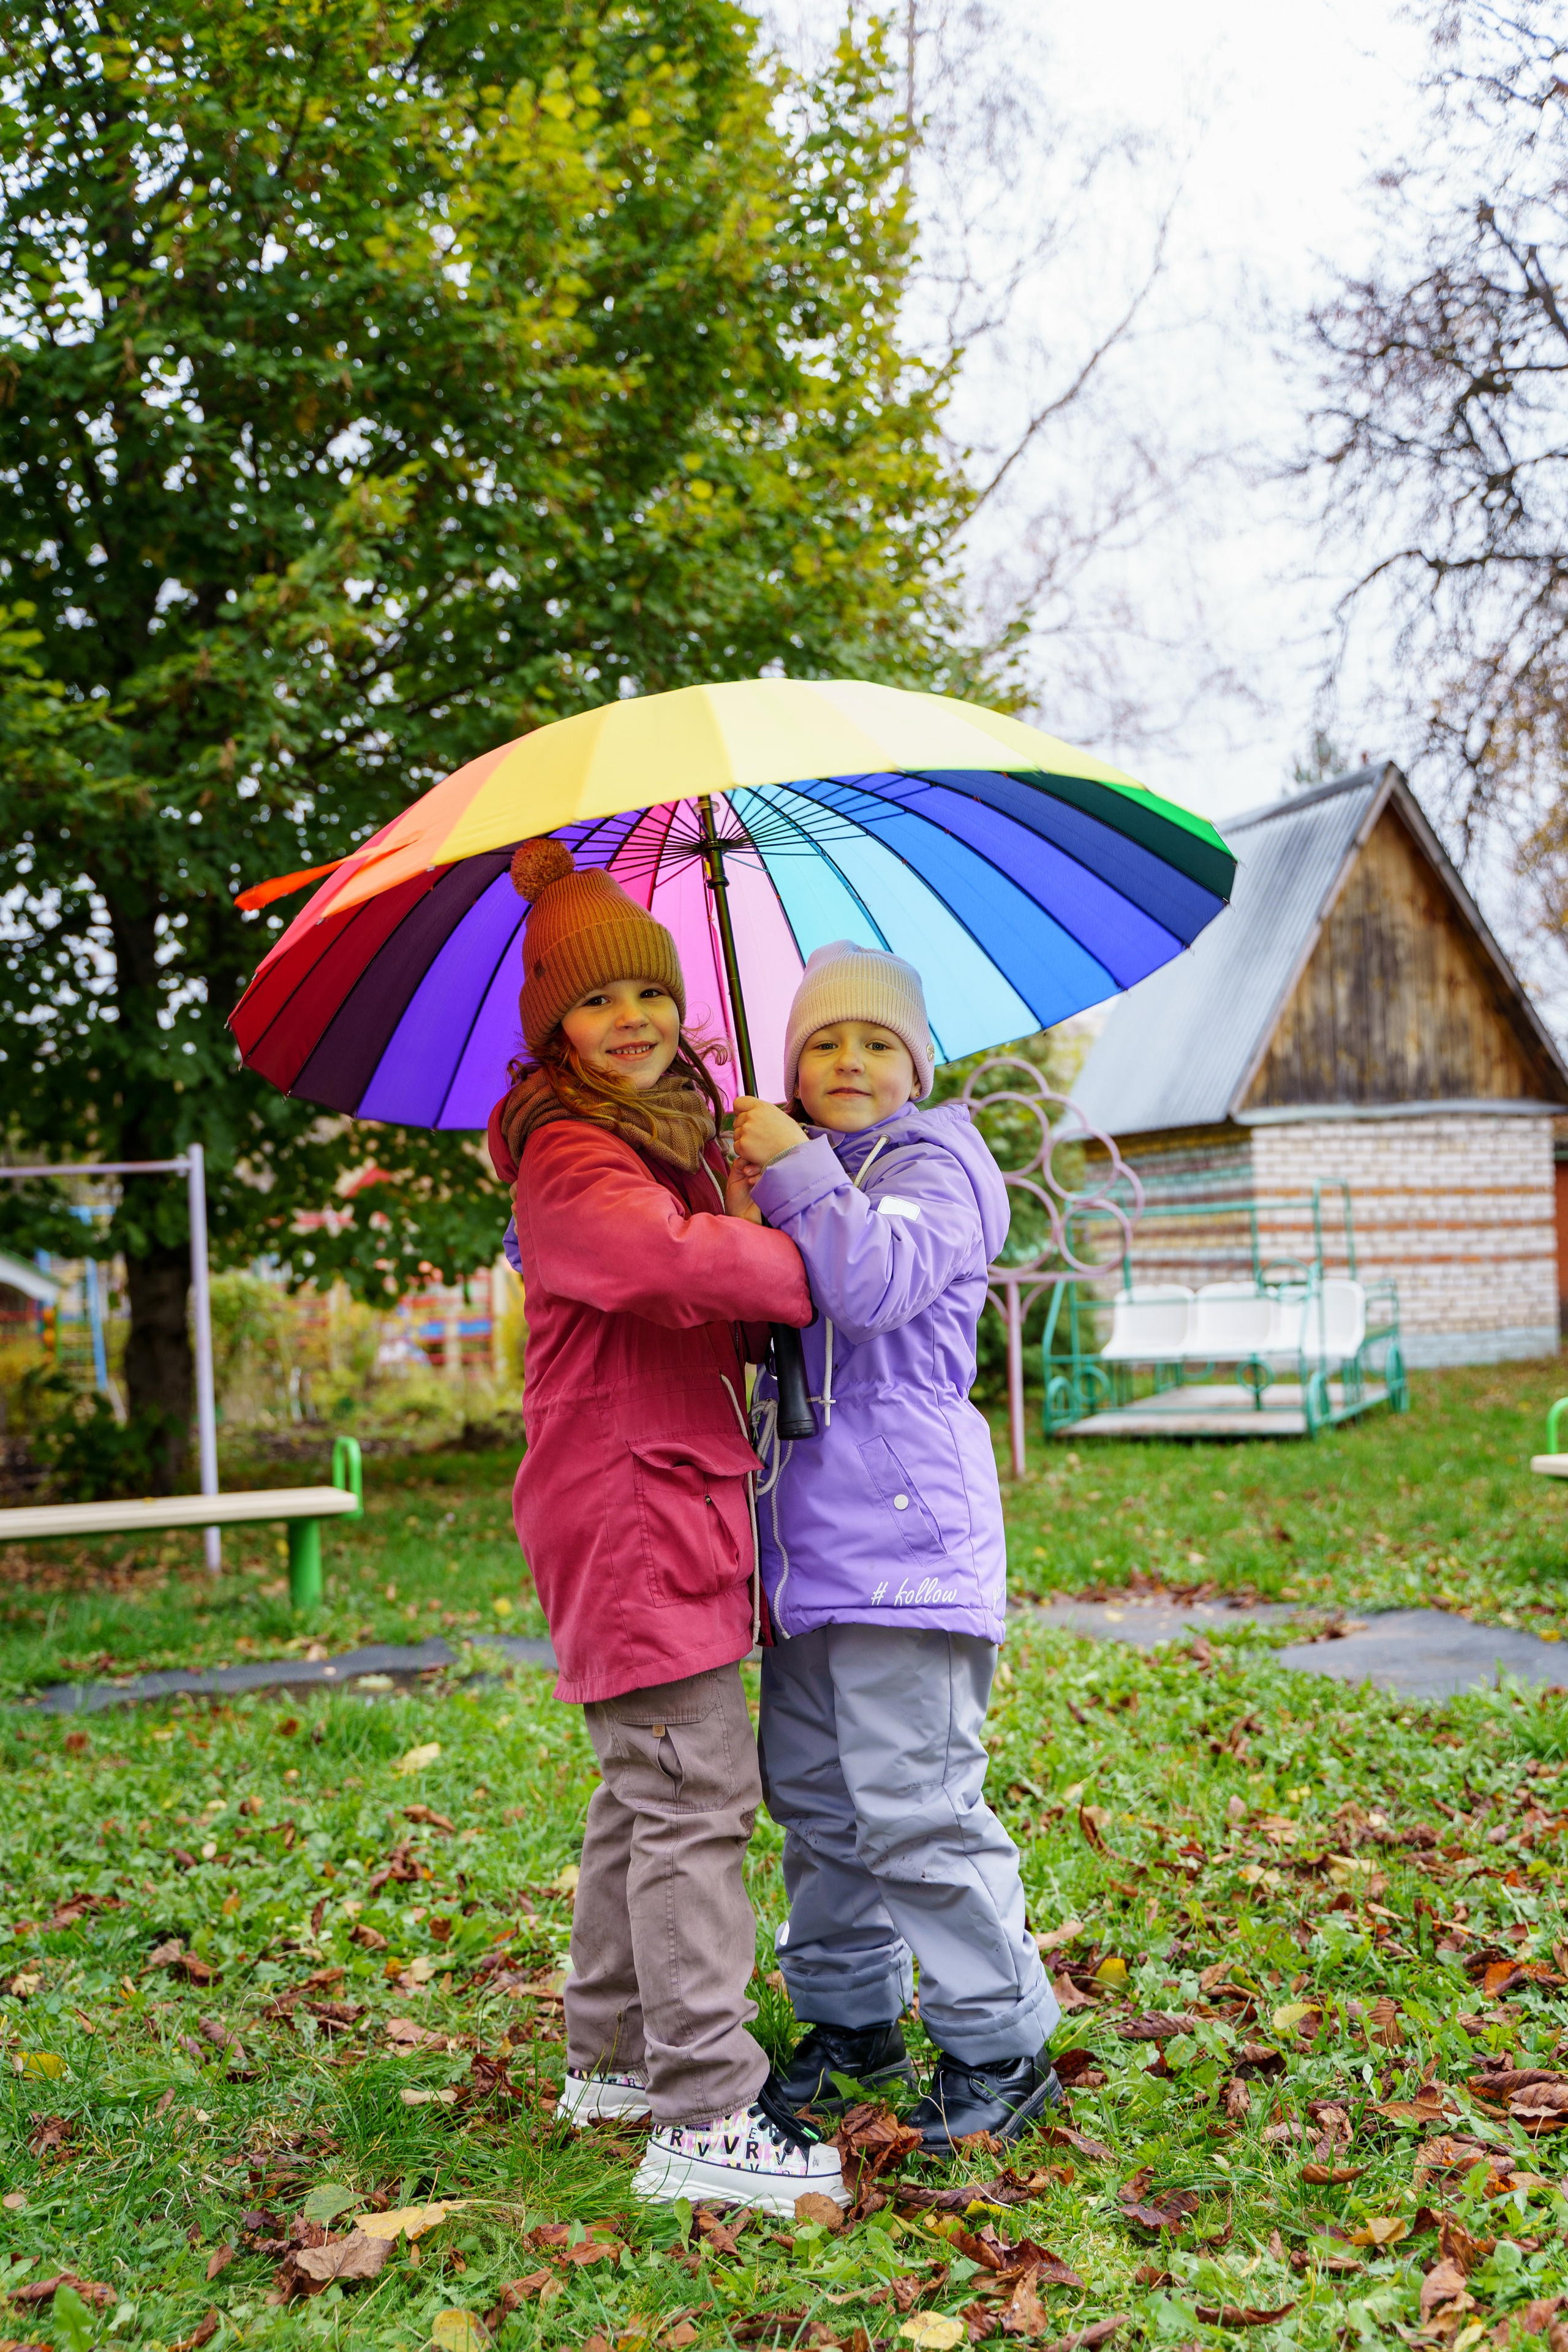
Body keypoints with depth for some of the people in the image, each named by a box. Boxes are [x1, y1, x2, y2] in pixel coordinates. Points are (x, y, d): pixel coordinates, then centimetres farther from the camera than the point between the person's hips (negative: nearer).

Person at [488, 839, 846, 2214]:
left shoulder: (672, 1131, 17)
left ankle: (613, 2058, 29)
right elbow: (674, 1263, -31)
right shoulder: (571, 1158, -15)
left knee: (646, 1792, 17)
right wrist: (820, 1274, -20)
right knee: (693, 1798, -10)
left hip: (681, 1491, 10)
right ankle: (707, 2118, -5)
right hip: (628, 1507, -10)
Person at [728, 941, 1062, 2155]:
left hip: (904, 1545, -8)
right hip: (808, 1549, 9)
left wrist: (797, 1171, -22)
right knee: (813, 1795, 15)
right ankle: (851, 2018, 30)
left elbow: (878, 1283, -24)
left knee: (915, 1805, -6)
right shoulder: (802, 1177, 18)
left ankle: (1000, 2045, 8)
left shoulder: (935, 1165, -6)